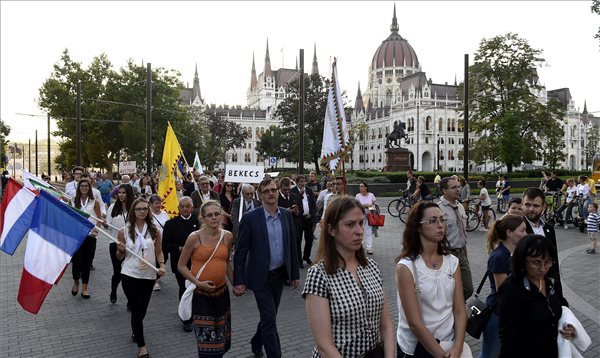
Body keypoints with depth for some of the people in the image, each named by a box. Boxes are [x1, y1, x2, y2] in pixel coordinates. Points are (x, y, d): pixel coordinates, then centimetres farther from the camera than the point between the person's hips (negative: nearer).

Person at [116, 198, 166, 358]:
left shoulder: (154, 231, -2)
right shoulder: (124, 231, -5)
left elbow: (159, 251, 6)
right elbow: (119, 257, 4)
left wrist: (162, 265, -11)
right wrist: (121, 250, -18)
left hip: (149, 276, 2)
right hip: (130, 275, -2)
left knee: (142, 309, 16)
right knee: (137, 310, 0)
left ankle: (136, 331, 47)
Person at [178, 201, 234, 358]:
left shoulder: (227, 236, -2)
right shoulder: (194, 237, -13)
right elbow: (181, 265, -7)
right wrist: (198, 282, -18)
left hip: (221, 291, 4)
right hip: (200, 293, -4)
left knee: (221, 335, 17)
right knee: (206, 336, 4)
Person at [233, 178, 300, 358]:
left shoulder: (286, 215, 1)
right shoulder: (250, 218, -13)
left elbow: (292, 245, 7)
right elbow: (240, 251, -10)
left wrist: (295, 274, 8)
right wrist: (238, 280, -12)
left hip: (280, 274, 5)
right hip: (261, 276, -5)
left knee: (268, 316, 21)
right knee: (270, 320, -4)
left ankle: (257, 343, 46)